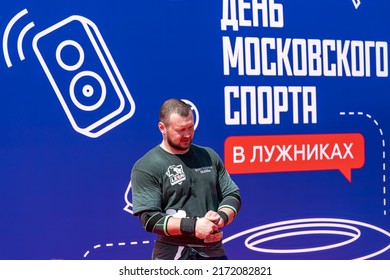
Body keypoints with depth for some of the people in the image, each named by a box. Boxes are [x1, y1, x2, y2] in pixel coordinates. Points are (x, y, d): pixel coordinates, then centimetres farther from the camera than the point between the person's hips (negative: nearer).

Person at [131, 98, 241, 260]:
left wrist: (221, 217, -10)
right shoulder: (146, 167, -7)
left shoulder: (209, 156, 10)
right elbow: (149, 218, -13)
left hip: (213, 252, 5)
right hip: (173, 256, -5)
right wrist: (193, 226, -22)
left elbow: (233, 195, 12)